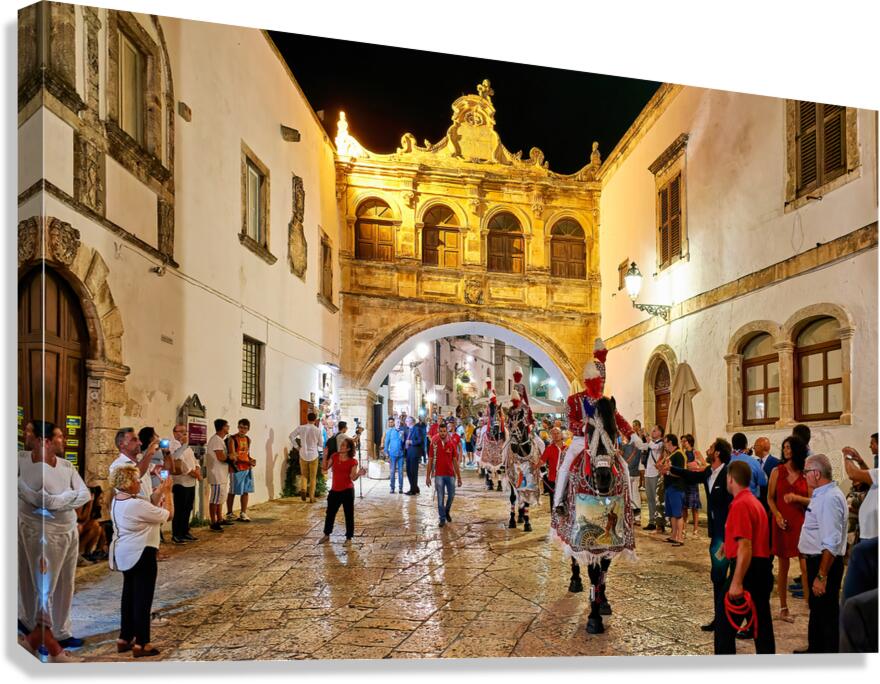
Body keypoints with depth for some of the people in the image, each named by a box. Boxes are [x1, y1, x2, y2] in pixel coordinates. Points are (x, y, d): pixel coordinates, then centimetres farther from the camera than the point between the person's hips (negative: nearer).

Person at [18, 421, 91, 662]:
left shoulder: (66, 465, 5)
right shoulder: (27, 468, -14)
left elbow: (86, 494, -2)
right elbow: (46, 501, -24)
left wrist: (59, 500, -14)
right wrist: (70, 495, -11)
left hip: (70, 532, 7)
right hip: (44, 535, -6)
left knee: (65, 586, 15)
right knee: (45, 588, 6)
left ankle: (60, 633, 29)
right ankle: (48, 641, 19)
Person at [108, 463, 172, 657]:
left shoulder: (116, 502, 5)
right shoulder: (137, 505, -25)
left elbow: (151, 512, 9)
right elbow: (166, 514, -15)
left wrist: (159, 493, 8)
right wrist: (167, 492, -6)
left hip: (124, 555, 10)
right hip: (141, 555, -10)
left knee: (129, 595, 19)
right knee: (143, 598, 0)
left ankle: (124, 639, 28)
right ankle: (141, 644, 8)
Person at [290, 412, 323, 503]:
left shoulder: (301, 428, -5)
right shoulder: (317, 430, -8)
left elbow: (291, 436, -8)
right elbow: (320, 444, -1)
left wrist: (296, 446, 0)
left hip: (303, 455, 1)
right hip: (313, 455, -1)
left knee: (304, 475, 17)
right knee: (313, 477, 9)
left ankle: (303, 489, -9)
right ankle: (311, 497, 10)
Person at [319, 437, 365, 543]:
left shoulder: (353, 461, -11)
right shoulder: (335, 456, 1)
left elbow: (353, 478, -13)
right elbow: (324, 468, 4)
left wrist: (359, 473, -33)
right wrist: (325, 455, -5)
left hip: (347, 491, -5)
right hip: (334, 490, 5)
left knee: (349, 515, 4)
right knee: (330, 513, 17)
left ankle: (348, 537, 19)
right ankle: (326, 535, 34)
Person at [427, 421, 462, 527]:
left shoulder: (452, 443, 1)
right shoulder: (434, 444, -2)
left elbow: (455, 461, 4)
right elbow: (430, 461, 1)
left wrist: (459, 477, 3)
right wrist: (428, 476, -2)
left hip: (450, 474, 1)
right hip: (439, 475, -1)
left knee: (451, 496, 8)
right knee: (440, 498, 1)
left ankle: (447, 511, 35)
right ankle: (442, 519, 12)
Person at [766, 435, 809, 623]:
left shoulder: (805, 474, 2)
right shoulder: (777, 471, 2)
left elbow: (812, 500, 3)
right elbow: (770, 498, 3)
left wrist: (796, 497, -14)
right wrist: (777, 515, -12)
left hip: (801, 523, 0)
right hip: (782, 523, 0)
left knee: (806, 567, -4)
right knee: (783, 566, 6)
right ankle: (783, 608, 16)